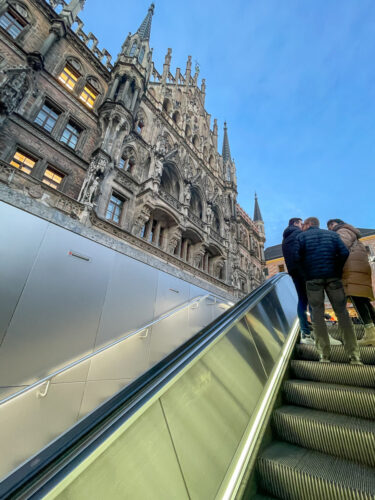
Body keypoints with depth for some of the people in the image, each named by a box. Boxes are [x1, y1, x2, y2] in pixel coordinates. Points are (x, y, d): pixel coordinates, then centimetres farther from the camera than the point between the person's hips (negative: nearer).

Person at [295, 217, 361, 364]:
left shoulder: (302, 236, 6)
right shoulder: (332, 234, 14)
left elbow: (297, 257, -7)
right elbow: (344, 253, 1)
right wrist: (338, 270, 12)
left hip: (313, 279, -2)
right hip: (333, 277, 3)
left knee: (317, 314, 4)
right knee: (342, 312, 9)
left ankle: (324, 354, 6)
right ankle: (353, 355, 10)